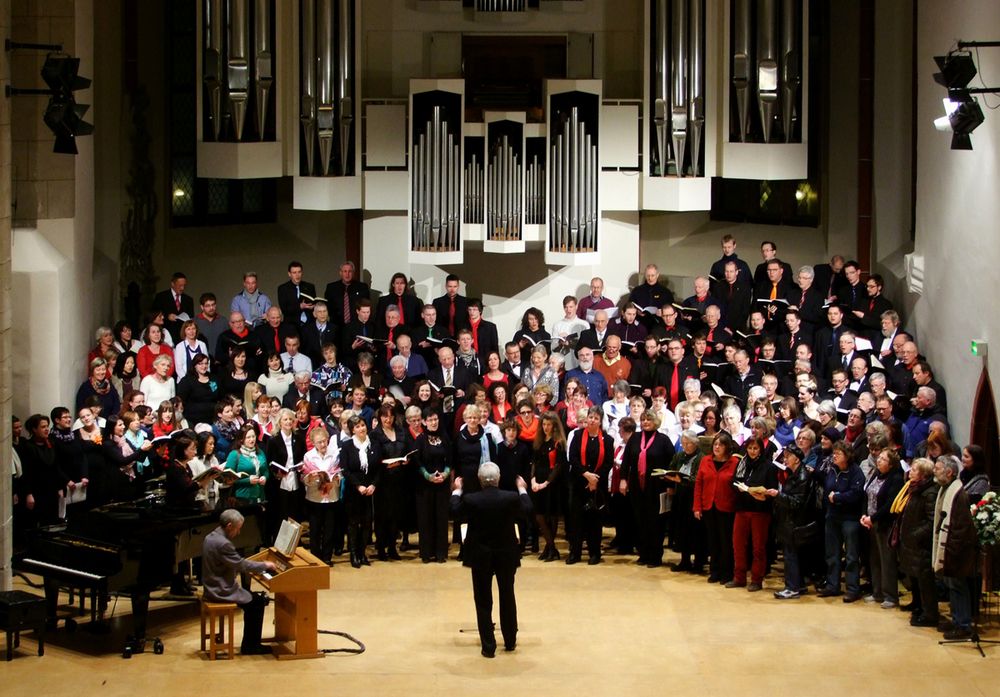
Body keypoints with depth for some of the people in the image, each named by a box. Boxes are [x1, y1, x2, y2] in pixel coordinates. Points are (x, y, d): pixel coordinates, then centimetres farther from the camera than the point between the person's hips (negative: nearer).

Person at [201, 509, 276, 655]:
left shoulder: (211, 537, 7)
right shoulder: (223, 543, -25)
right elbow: (241, 565, -21)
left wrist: (258, 566, 12)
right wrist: (264, 565, -8)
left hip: (215, 587, 10)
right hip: (221, 591, -10)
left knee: (252, 597, 20)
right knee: (257, 602, -1)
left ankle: (250, 643, 22)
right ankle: (251, 646, 7)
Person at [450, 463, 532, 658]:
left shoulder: (470, 500, -17)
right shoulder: (511, 498, -15)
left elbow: (454, 511, 4)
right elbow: (527, 511, 6)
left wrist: (457, 491, 18)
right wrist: (522, 489, 20)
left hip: (480, 556, -1)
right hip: (506, 555, 1)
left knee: (483, 601, 8)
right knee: (507, 597, 18)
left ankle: (488, 647, 8)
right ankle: (510, 641, 29)